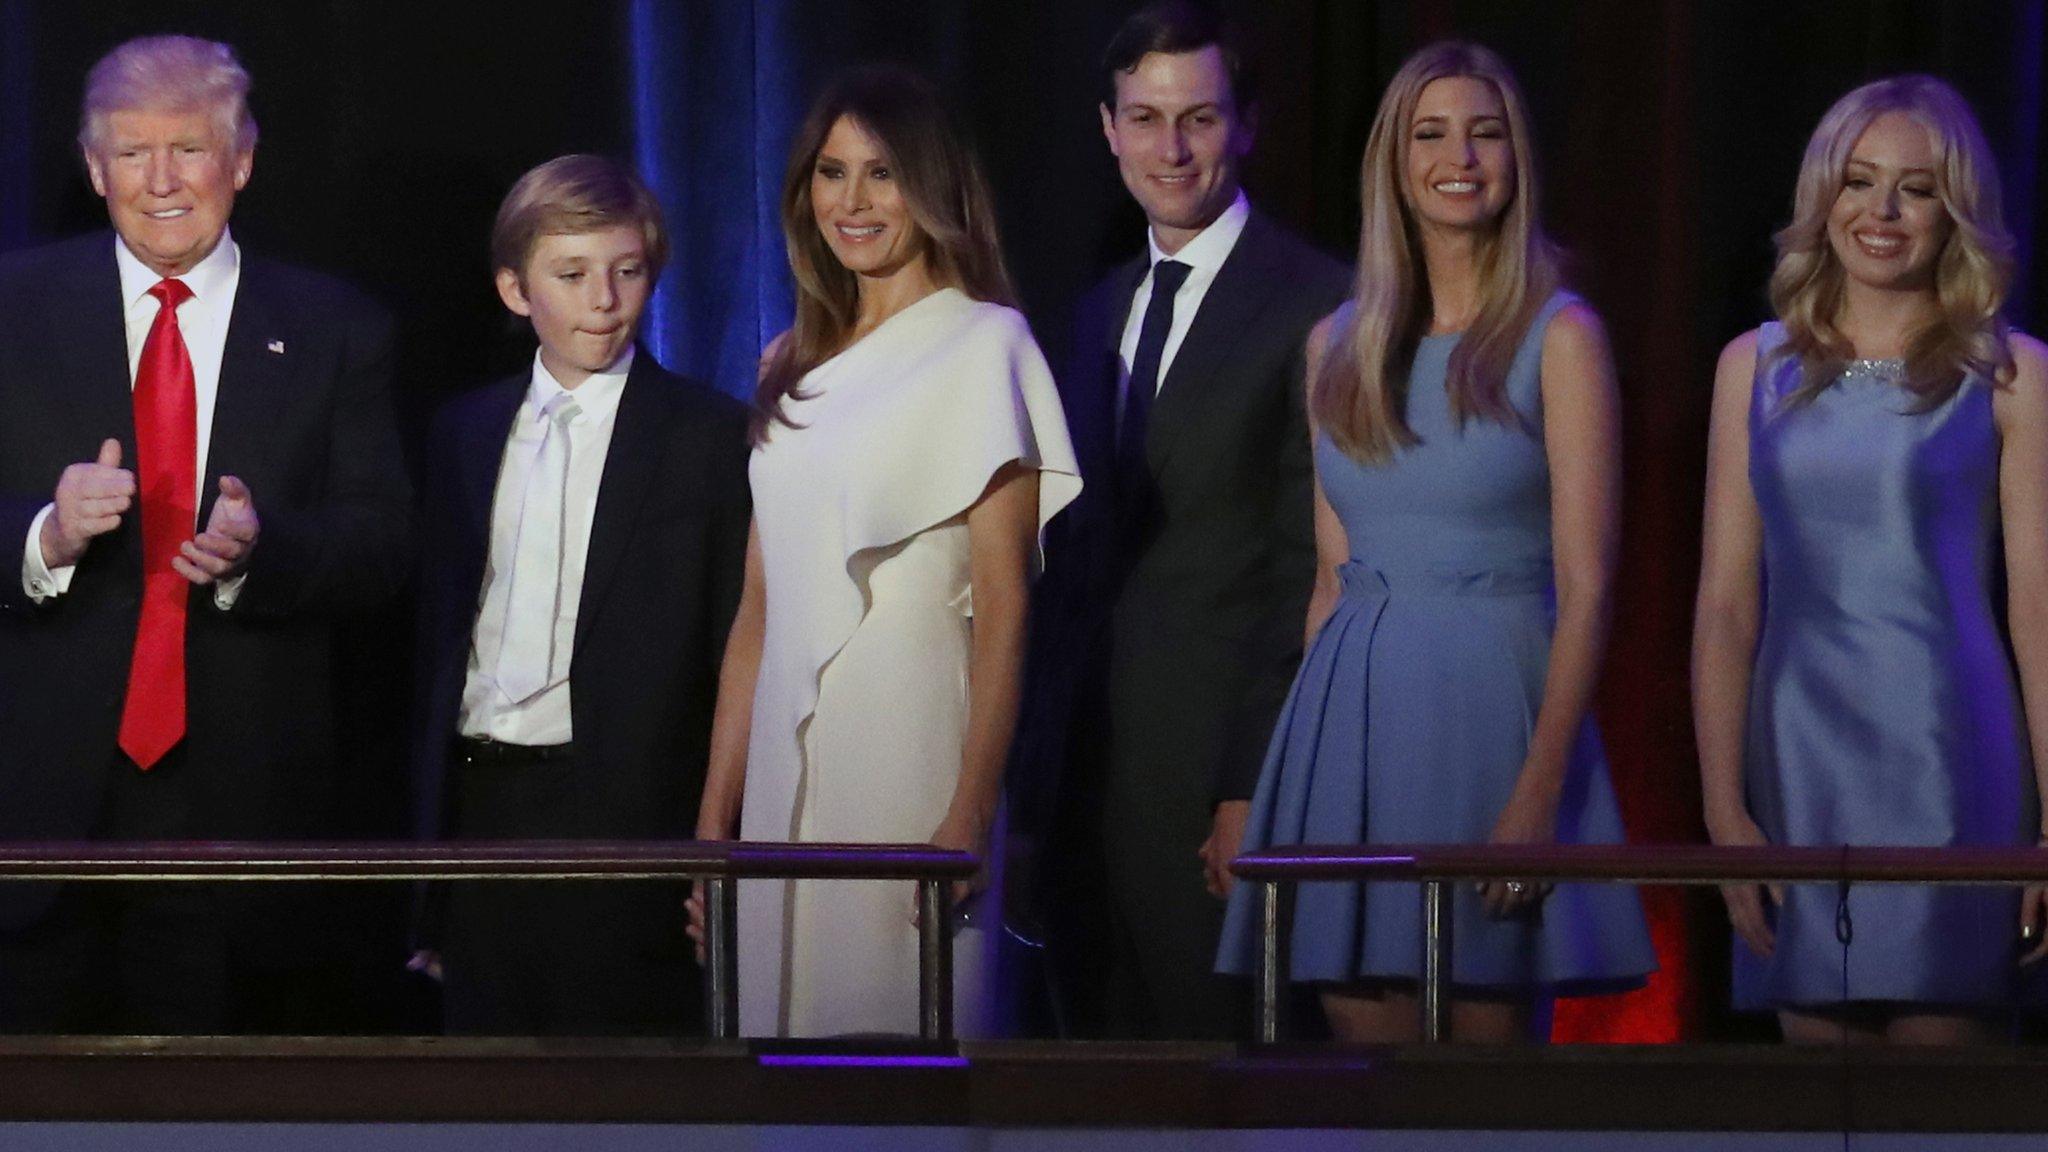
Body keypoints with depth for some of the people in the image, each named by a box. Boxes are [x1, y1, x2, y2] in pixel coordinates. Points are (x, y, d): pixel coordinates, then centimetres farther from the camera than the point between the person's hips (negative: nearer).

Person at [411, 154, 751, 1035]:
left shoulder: (709, 437, -3)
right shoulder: (465, 433, 13)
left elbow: (738, 651, -4)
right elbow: (440, 629, 17)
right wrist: (431, 812, 11)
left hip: (626, 815, -5)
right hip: (480, 806, 5)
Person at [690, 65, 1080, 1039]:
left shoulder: (982, 346, -2)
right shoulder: (796, 367, 16)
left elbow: (1004, 606, -9)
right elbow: (760, 609, 15)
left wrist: (970, 815, -16)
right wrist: (715, 813, 9)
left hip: (908, 743, -6)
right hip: (787, 764, 6)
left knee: (896, 1014, -7)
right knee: (784, 1012, 6)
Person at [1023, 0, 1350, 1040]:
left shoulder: (1315, 305, -7)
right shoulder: (1100, 314, 17)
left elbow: (1311, 567, -12)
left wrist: (1258, 788, -16)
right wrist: (1040, 751, 9)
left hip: (1222, 761, -7)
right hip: (1092, 762, 7)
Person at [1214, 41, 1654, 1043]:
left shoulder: (1556, 337, -2)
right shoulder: (1338, 346, 12)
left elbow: (1587, 586, -8)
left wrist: (1542, 789, -17)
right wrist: (1302, 762, 10)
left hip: (1488, 710, -4)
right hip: (1351, 720, 4)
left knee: (1482, 1043, -2)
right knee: (1367, 1047, 3)